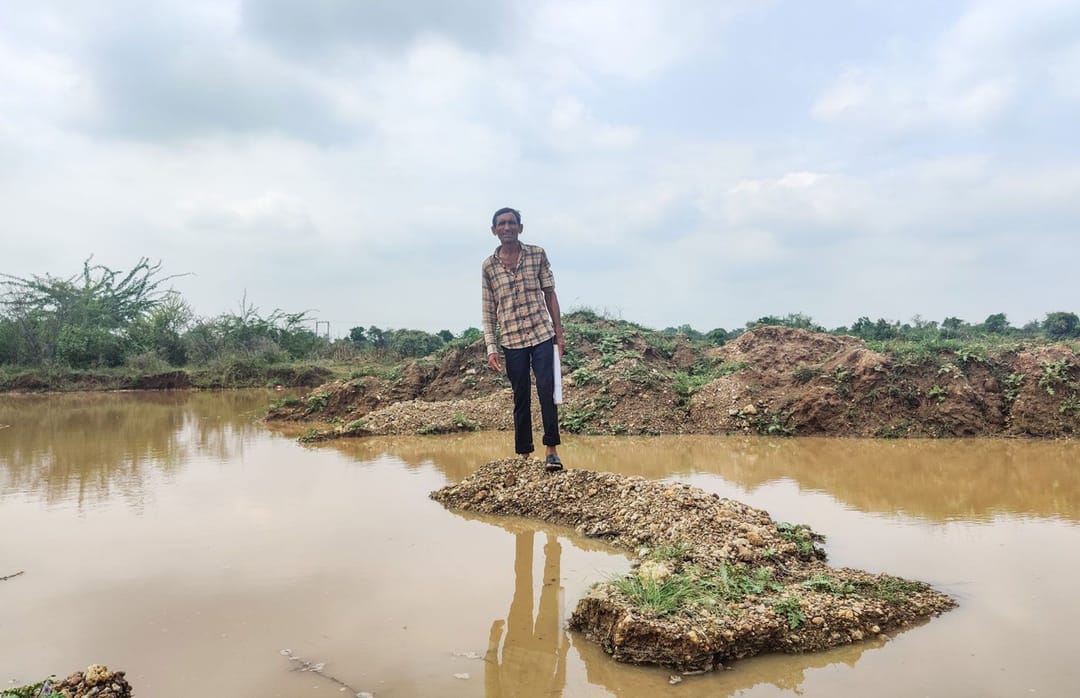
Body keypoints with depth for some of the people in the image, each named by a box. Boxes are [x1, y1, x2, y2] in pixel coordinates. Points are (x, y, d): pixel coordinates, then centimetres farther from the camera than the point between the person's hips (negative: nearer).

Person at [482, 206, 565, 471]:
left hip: (542, 334, -1)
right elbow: (488, 311, 6)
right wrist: (491, 348, -1)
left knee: (546, 390, -10)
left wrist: (559, 333, 2)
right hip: (511, 340, 1)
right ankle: (523, 454, 15)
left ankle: (552, 449, -1)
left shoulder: (537, 254, 4)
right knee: (521, 399, 6)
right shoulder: (488, 266, 4)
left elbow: (550, 294, 6)